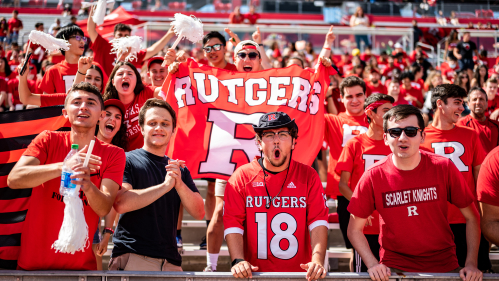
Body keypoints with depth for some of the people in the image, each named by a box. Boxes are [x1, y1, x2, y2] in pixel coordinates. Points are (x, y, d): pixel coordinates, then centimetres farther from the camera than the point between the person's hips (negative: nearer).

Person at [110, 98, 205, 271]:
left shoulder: (180, 170, 18)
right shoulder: (127, 161, 2)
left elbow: (199, 213, 7)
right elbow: (120, 204, -14)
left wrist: (179, 184, -10)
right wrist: (165, 185, -15)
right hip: (131, 257, -4)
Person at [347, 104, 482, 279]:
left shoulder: (443, 168, -7)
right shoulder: (373, 176, -8)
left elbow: (472, 217, 1)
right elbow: (354, 229, 0)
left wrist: (471, 264, -8)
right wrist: (373, 265, -13)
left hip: (443, 265, 1)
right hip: (394, 268, -1)